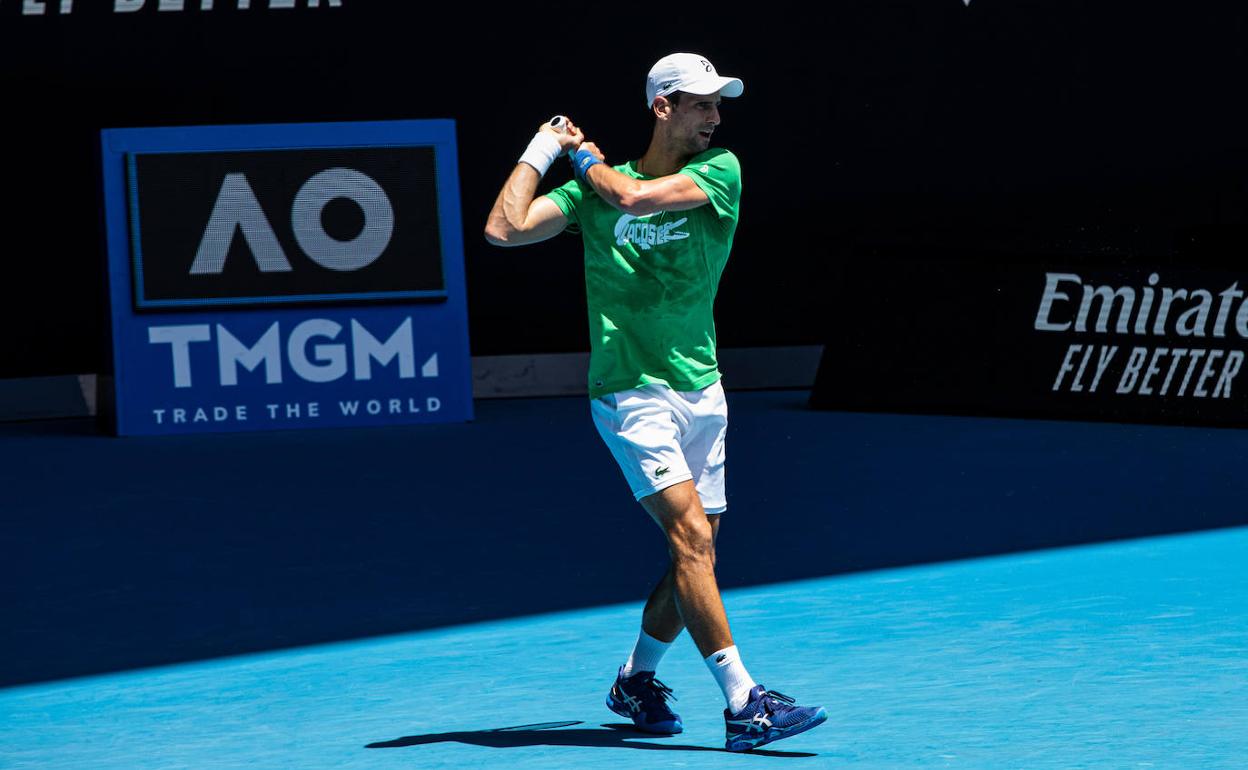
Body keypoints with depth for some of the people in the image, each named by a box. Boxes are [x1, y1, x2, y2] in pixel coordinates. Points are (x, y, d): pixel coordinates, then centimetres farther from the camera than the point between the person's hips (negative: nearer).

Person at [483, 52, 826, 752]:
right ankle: (744, 705, -22)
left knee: (698, 549, 7)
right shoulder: (596, 188, 2)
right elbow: (505, 229, -7)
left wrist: (585, 155, 2)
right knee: (690, 533, -18)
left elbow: (636, 198, -15)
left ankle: (636, 680, 30)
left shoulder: (720, 171, 0)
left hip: (702, 390, 4)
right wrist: (543, 149, 2)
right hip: (632, 394, -4)